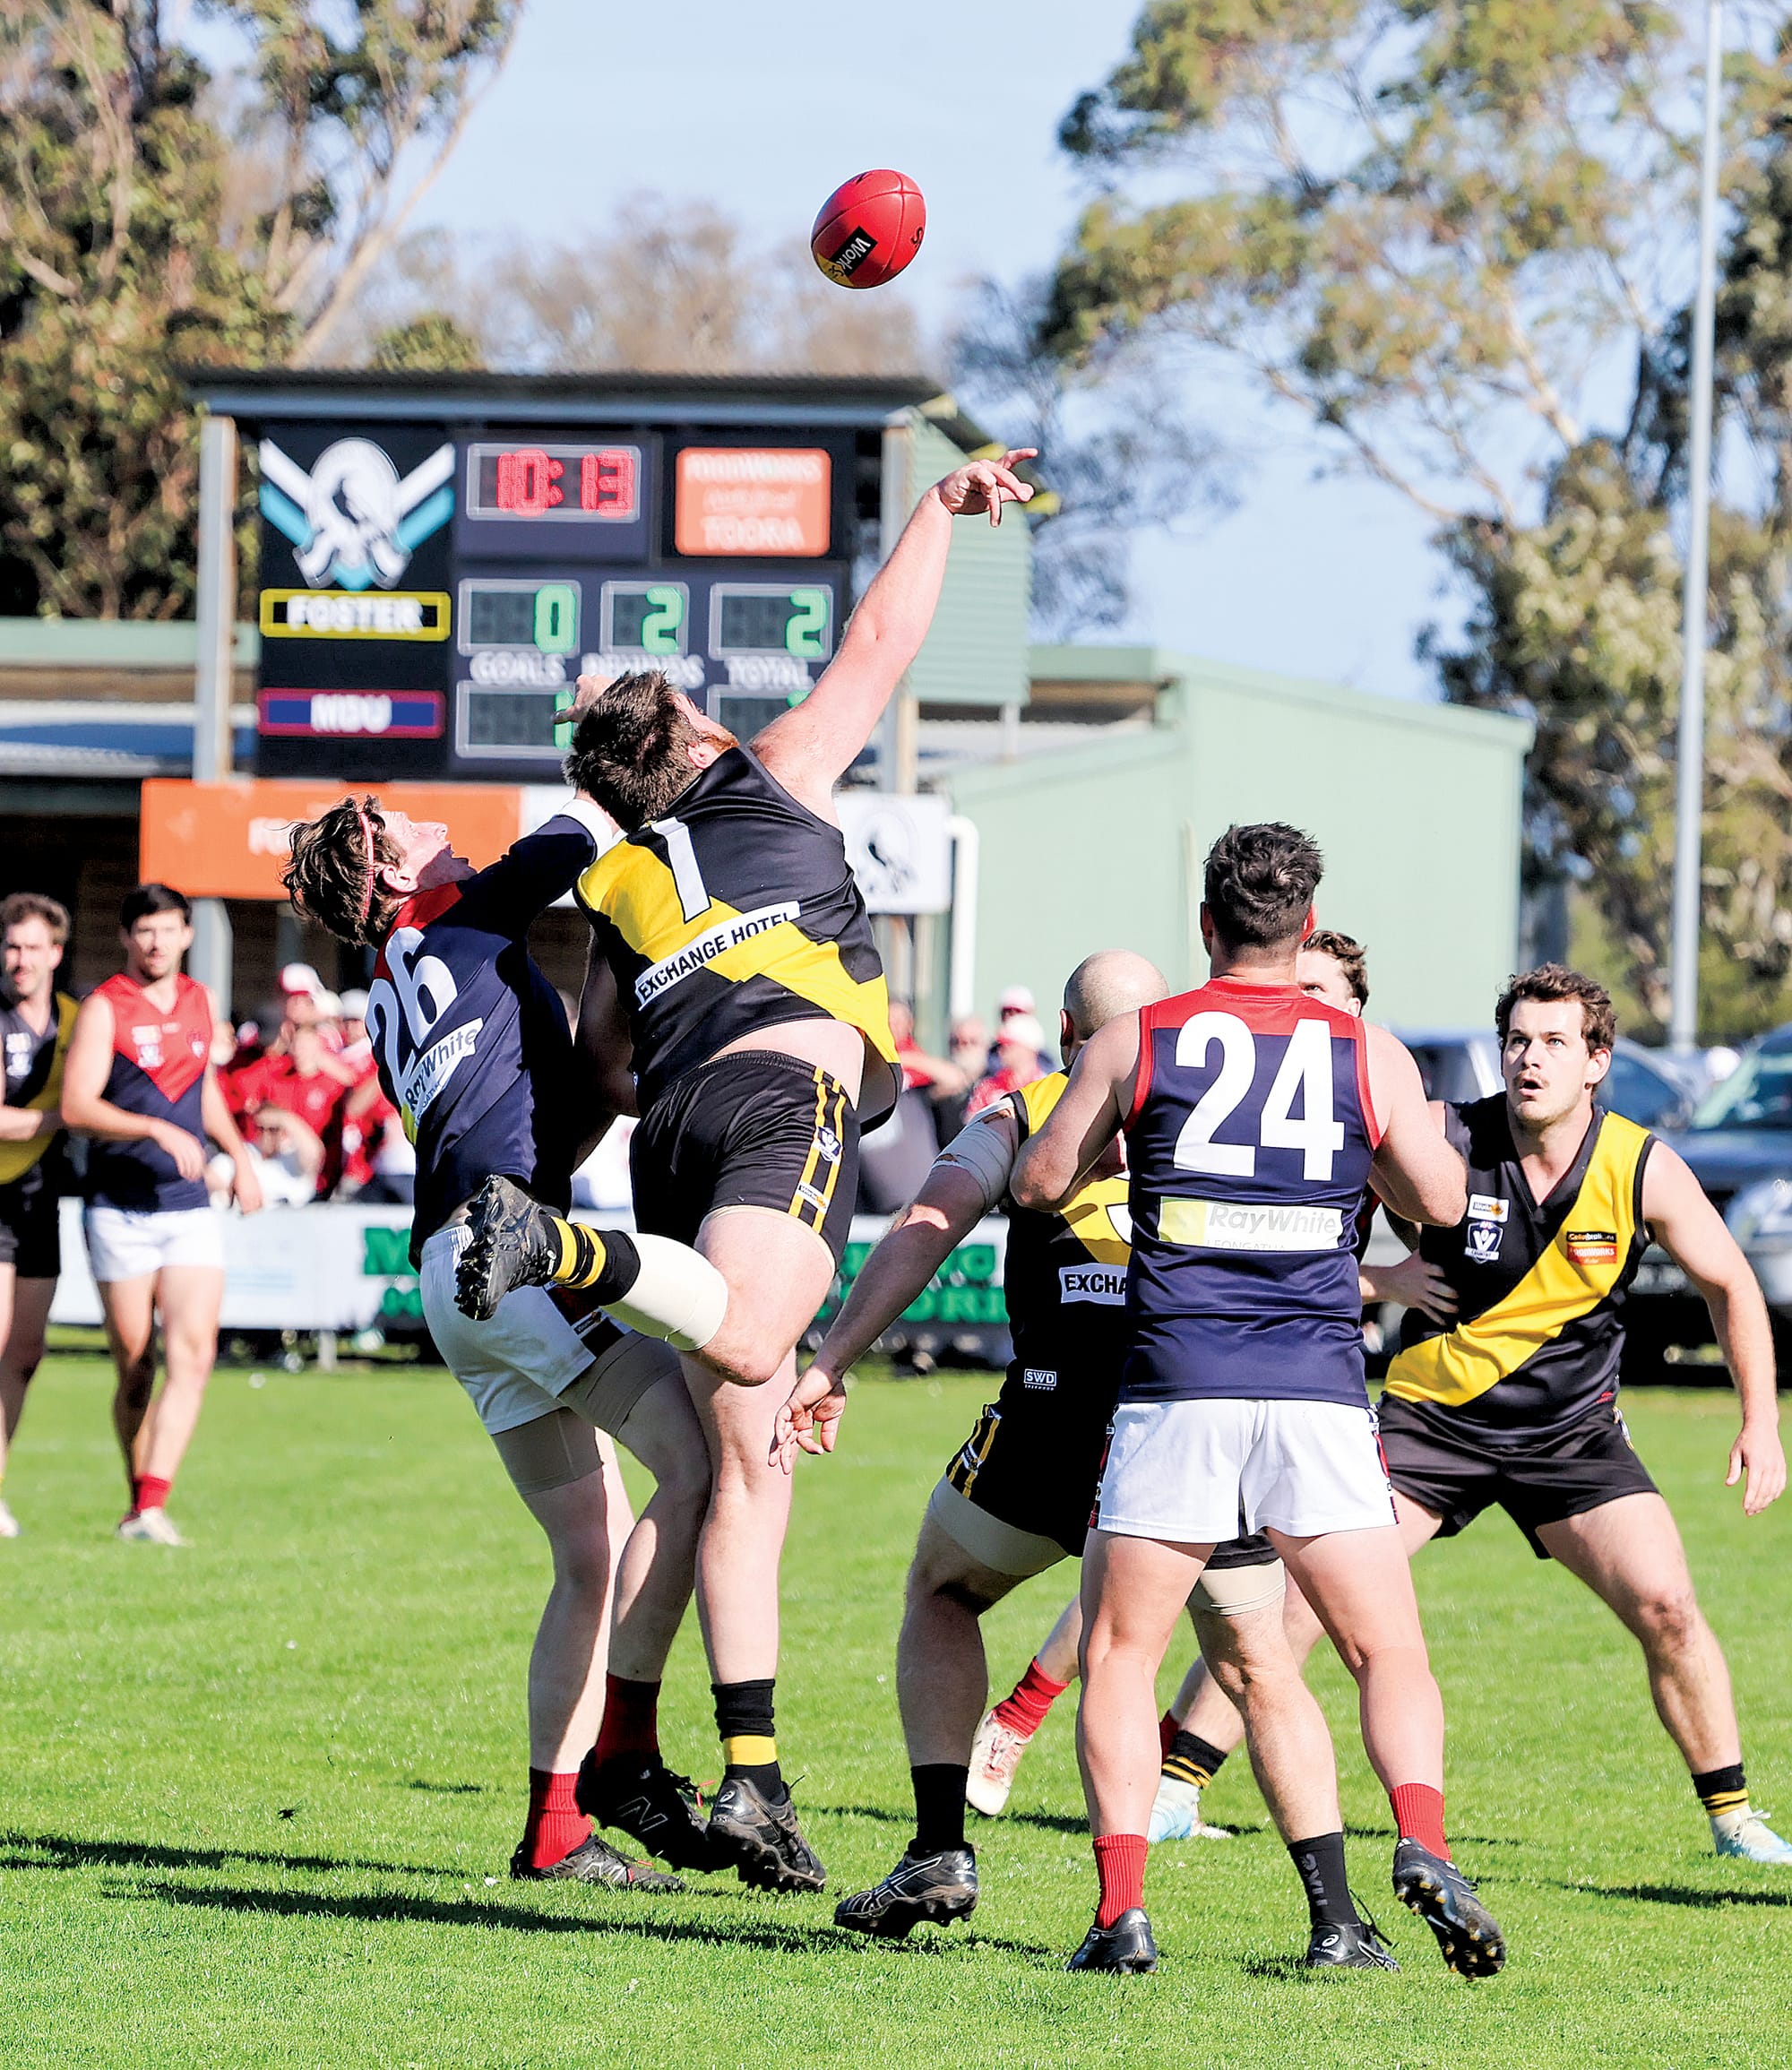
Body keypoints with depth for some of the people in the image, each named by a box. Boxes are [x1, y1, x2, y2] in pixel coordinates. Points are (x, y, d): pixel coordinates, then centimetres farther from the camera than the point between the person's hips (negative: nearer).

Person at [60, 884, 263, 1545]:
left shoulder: (200, 1004, 12)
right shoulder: (104, 1008, -6)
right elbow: (76, 1105, -18)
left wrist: (238, 1153, 21)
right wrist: (159, 1130, -27)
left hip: (190, 1208, 4)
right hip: (120, 1211, -4)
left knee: (192, 1354, -14)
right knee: (136, 1369, 2)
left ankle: (152, 1508, -19)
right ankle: (138, 1502, 19)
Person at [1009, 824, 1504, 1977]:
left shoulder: (1135, 1043, 4)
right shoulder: (1368, 1052, 6)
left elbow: (1039, 1182, 13)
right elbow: (1442, 1202, 14)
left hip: (1177, 1392, -1)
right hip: (1320, 1394, 1)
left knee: (1120, 1654, 9)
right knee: (1389, 1653, 7)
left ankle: (1122, 1910, -3)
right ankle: (1424, 1847, -18)